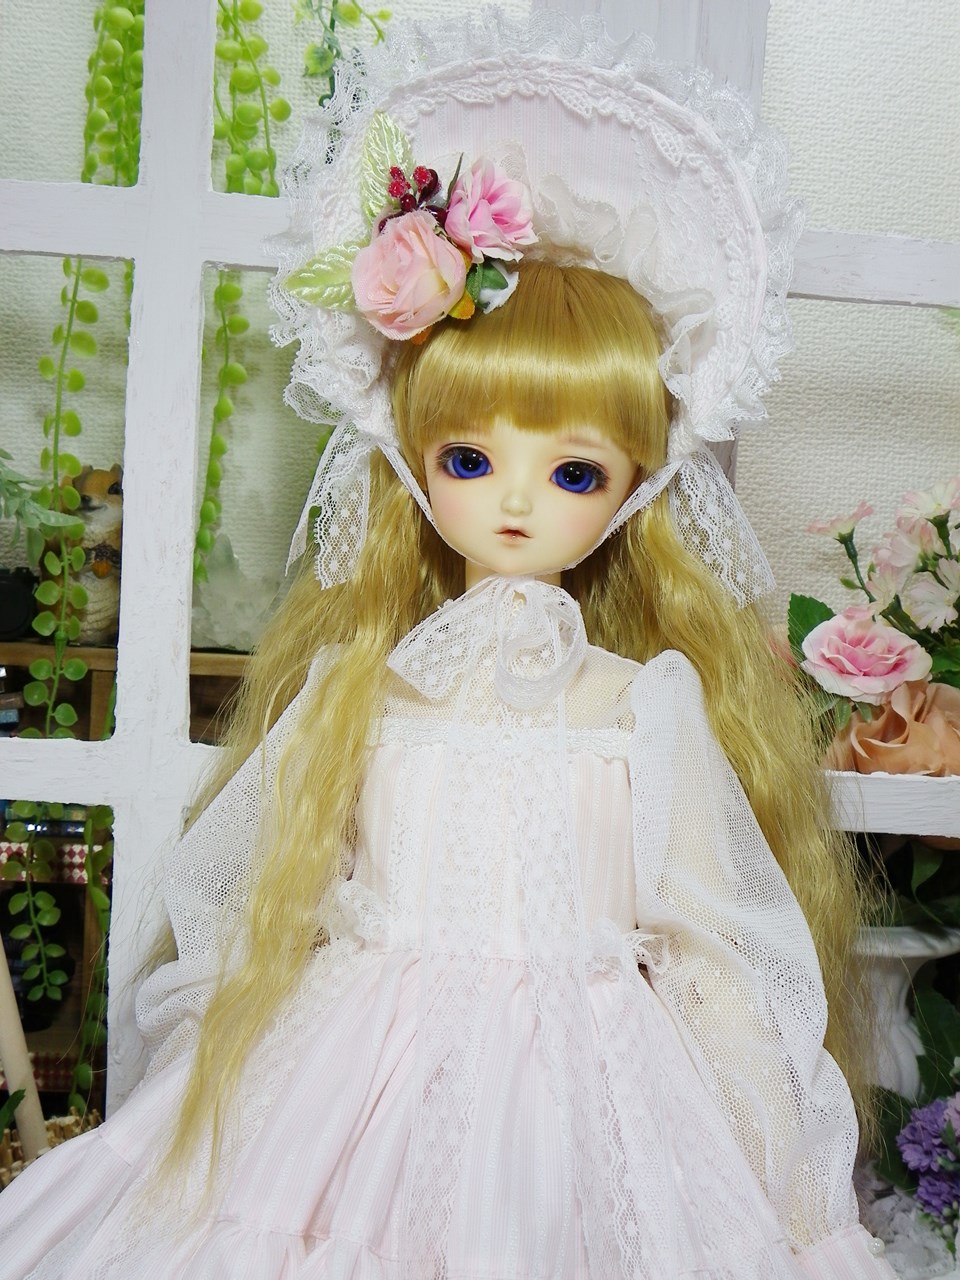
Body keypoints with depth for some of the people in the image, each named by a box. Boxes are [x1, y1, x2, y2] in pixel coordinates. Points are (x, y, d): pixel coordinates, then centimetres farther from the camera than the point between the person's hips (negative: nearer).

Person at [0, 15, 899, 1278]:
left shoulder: (652, 703, -2)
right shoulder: (356, 687, 1)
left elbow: (716, 943, 2)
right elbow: (252, 904, 8)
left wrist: (773, 1162, 2)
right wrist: (222, 1076, 8)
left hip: (584, 1087, 0)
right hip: (374, 1067, 1)